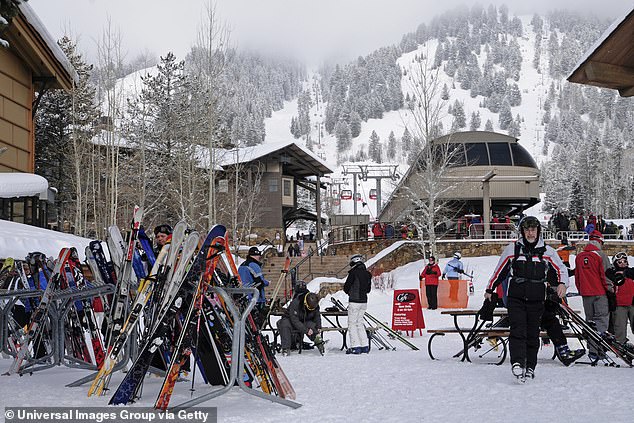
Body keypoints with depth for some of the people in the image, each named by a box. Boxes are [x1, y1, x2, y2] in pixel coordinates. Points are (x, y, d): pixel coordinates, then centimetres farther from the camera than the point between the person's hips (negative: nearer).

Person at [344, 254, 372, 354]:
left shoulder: (354, 273, -13)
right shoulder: (367, 274, 8)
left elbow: (346, 287, -8)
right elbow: (368, 289, 16)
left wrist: (350, 292, 12)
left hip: (354, 302, -7)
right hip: (364, 301, 7)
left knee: (352, 324, -1)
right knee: (360, 323, 16)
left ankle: (355, 347, -5)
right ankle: (365, 346, 13)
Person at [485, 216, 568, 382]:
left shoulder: (547, 251, 6)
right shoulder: (513, 248, 4)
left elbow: (561, 269, 13)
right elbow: (500, 270, 14)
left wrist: (562, 283, -7)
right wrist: (490, 289, 19)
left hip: (536, 300, 2)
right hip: (516, 298, -1)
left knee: (533, 335, 6)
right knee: (518, 331, -16)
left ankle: (530, 367, 17)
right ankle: (517, 363, -25)